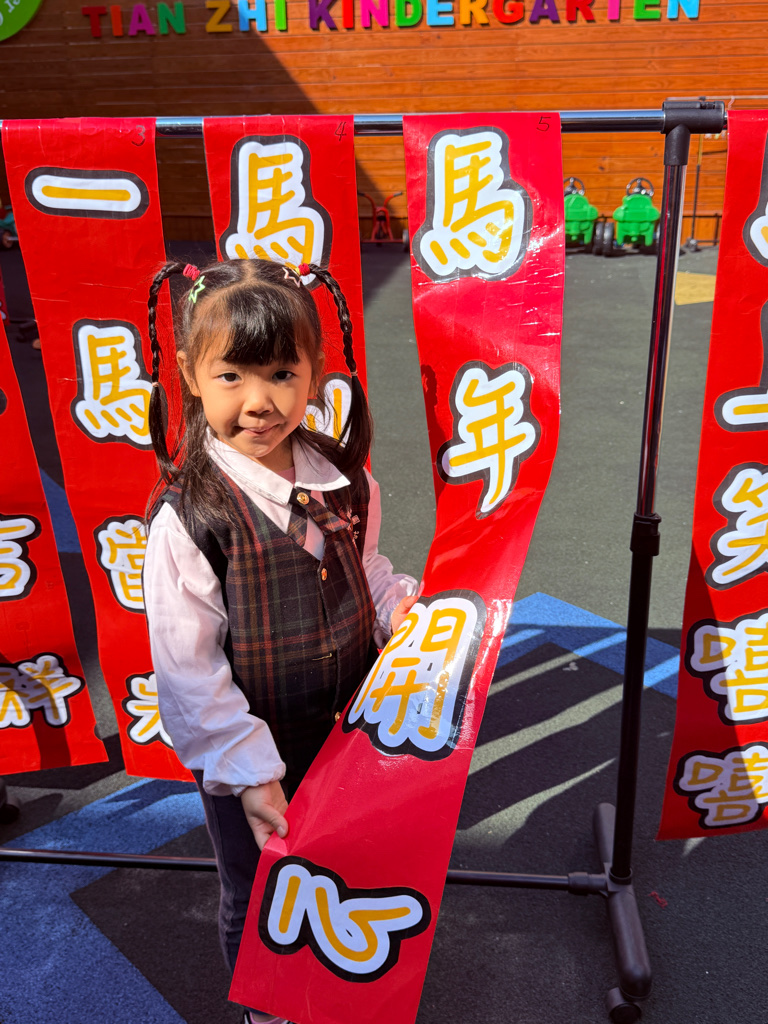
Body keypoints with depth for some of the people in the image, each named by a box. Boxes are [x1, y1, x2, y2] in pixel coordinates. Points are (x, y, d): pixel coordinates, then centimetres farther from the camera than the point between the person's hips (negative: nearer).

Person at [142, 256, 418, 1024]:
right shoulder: (189, 516, -25)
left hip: (346, 730, 5)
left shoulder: (341, 480, -8)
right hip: (248, 757, -4)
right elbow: (187, 668, -21)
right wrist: (247, 773, -21)